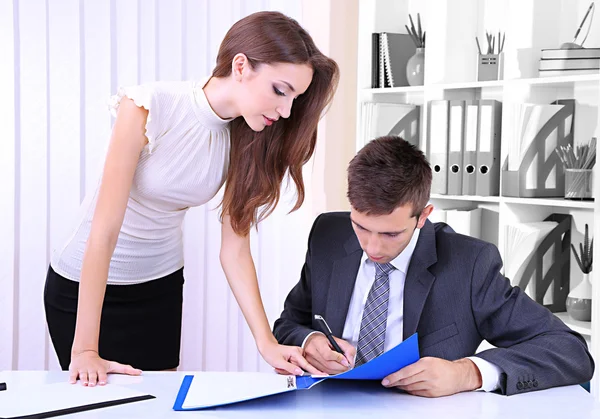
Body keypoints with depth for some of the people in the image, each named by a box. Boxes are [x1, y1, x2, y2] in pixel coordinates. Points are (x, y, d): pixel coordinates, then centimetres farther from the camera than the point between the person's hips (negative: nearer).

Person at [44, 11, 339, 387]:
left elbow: (235, 248, -7)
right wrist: (84, 350, -26)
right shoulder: (148, 107, -25)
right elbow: (105, 228, -26)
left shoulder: (246, 140, -9)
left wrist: (267, 341, -18)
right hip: (84, 286, -4)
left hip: (162, 286, 5)